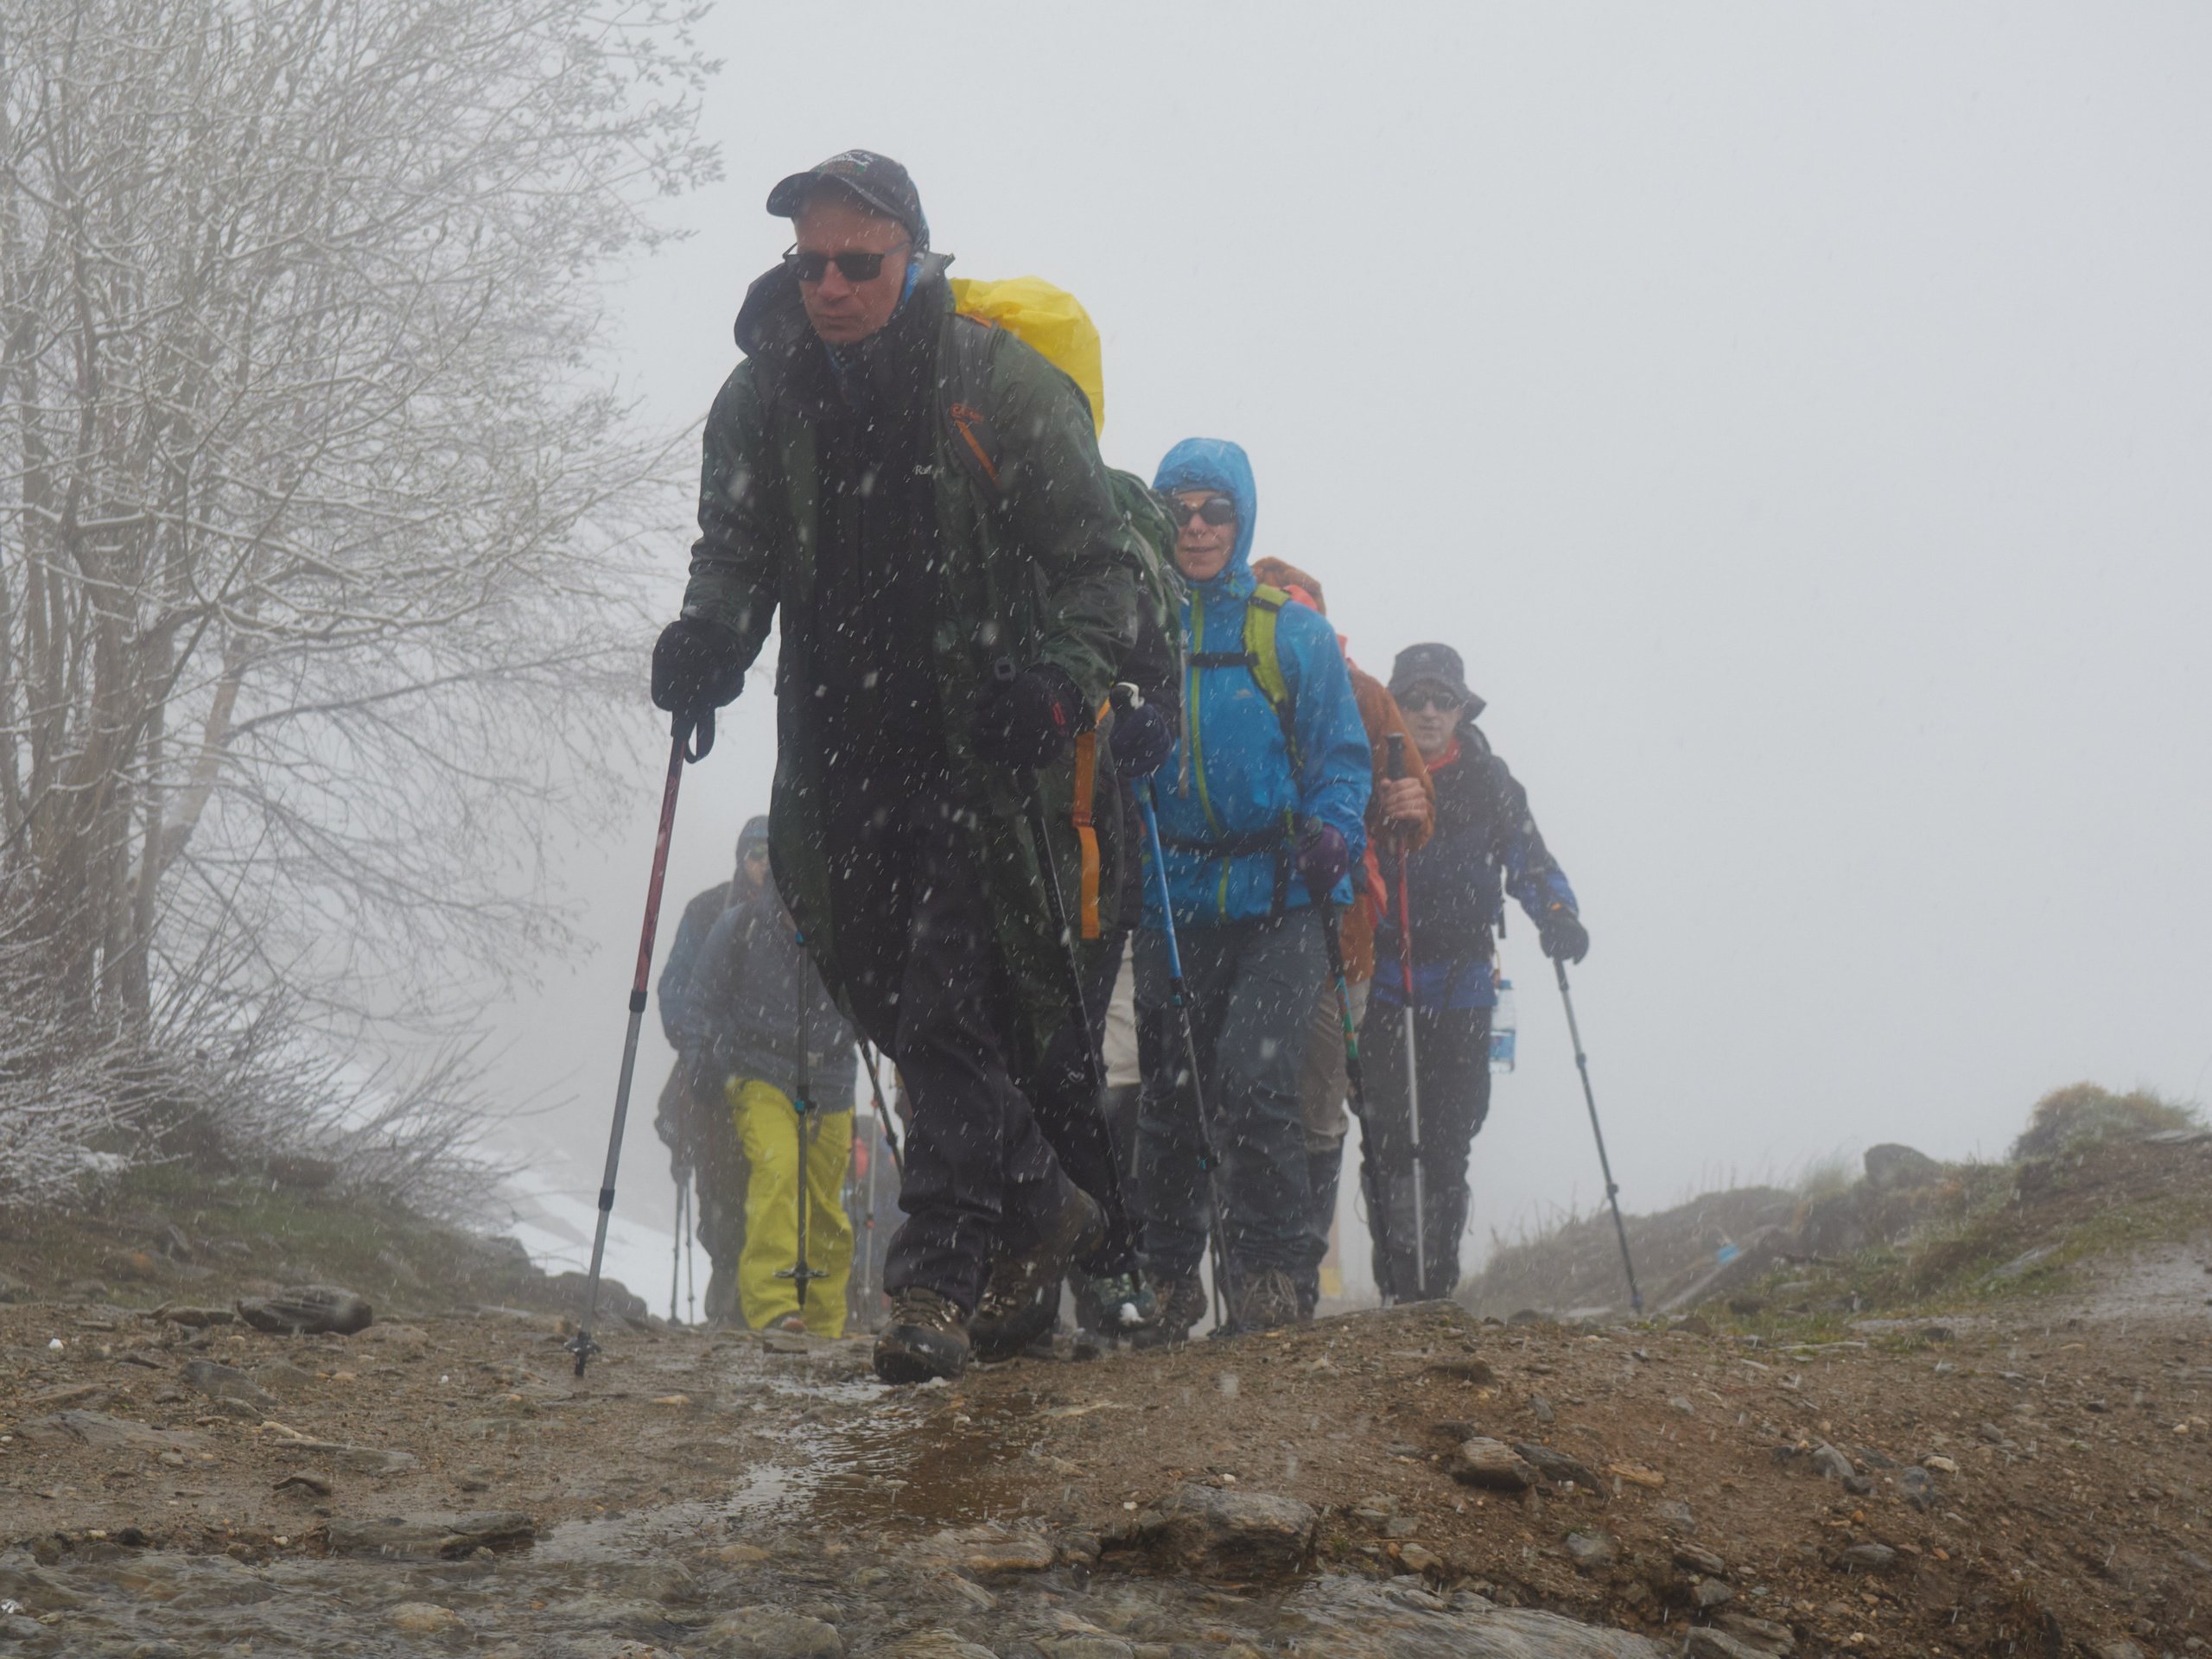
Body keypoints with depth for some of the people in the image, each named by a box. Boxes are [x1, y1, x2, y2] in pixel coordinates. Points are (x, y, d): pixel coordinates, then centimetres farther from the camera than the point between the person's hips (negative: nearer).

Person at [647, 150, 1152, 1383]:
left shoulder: (1003, 386, -9)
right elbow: (737, 554, 15)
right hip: (845, 756, 5)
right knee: (893, 996, 10)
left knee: (954, 1004, -14)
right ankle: (1038, 1202, 31)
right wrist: (708, 639, -8)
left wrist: (1064, 677, -22)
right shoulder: (761, 401, 3)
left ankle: (939, 1278, -14)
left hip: (985, 751, -5)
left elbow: (1102, 563, -4)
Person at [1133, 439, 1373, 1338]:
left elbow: (1341, 755, 6)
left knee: (1249, 1072, -18)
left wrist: (1332, 830, -11)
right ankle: (1169, 1275, 23)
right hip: (1171, 903, 2)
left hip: (1279, 901, -2)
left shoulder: (1293, 634, 5)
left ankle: (1267, 1270, -7)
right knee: (1168, 1094, 6)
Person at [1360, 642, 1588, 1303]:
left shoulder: (1487, 784, 5)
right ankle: (1398, 1285, -3)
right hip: (1380, 986, -1)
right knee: (1387, 1138, -8)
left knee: (1447, 1141, 1)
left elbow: (1530, 863, 4)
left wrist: (1557, 914, -17)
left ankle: (1438, 1284, 10)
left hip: (1460, 983, 1)